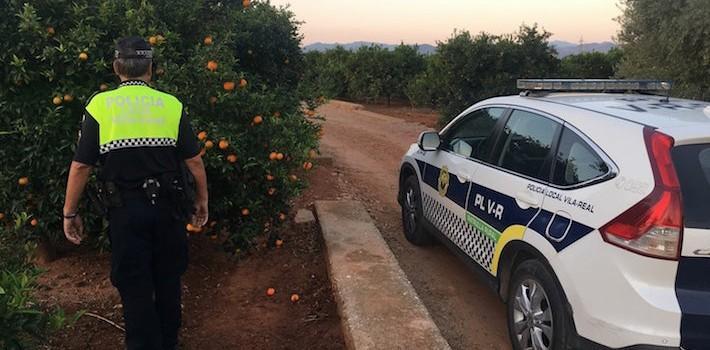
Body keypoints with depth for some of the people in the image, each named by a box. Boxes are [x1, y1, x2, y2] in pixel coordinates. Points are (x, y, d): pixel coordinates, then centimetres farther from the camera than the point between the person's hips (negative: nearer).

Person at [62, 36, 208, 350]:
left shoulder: (100, 105, -5)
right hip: (167, 208, 2)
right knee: (168, 280, 19)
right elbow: (194, 160, 0)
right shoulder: (171, 105, -2)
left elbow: (81, 165, -5)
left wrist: (70, 213, 5)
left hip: (125, 210, -2)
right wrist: (202, 200, 14)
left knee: (135, 288, 9)